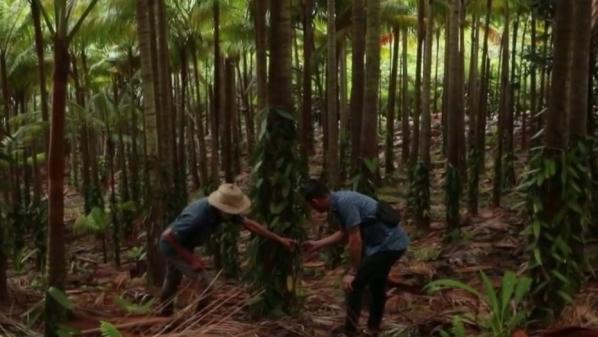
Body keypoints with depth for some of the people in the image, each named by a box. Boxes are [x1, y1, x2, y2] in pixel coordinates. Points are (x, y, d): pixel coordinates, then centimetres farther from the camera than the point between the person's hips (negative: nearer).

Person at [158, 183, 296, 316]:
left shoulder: (224, 210, -18)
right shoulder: (197, 217, -41)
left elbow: (249, 224, -12)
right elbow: (167, 236, -34)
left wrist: (279, 239, -12)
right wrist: (191, 258, -29)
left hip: (183, 245, 8)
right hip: (172, 245, -8)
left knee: (173, 280, 28)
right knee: (206, 282, -10)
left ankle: (164, 314, 50)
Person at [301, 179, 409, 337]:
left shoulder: (344, 203, -23)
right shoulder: (339, 201, 6)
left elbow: (355, 240, -23)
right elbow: (344, 233, 20)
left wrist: (353, 272, -14)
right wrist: (317, 244, 25)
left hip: (388, 244, -10)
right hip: (392, 242, 10)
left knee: (353, 284, -6)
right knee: (377, 285, 23)